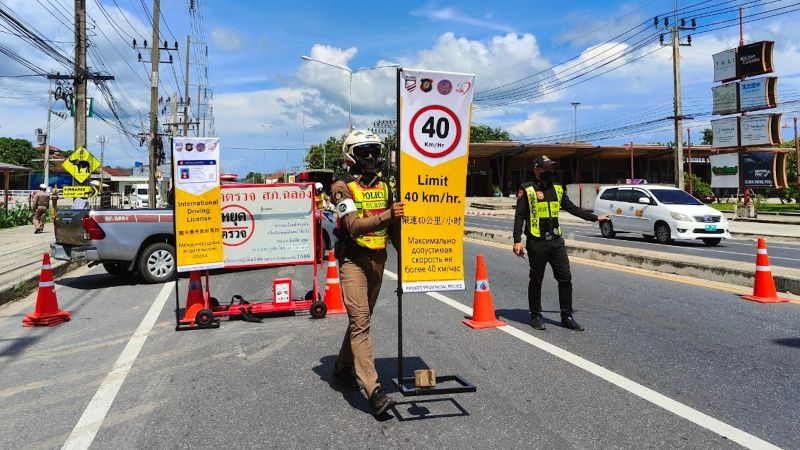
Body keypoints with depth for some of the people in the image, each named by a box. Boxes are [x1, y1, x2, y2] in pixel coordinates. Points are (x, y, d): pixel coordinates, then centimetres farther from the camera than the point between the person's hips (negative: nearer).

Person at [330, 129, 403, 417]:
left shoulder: (384, 186, 10)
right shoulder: (343, 188, -8)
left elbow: (394, 225, 14)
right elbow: (354, 226, -22)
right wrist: (386, 215, -35)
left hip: (378, 260, 7)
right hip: (353, 260, -6)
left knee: (362, 318, 16)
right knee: (360, 322, -12)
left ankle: (343, 367, 35)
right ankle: (373, 391, -15)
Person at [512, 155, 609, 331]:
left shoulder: (557, 189, 12)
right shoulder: (527, 190, -4)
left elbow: (572, 208, 22)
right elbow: (519, 217, -7)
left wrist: (595, 218, 23)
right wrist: (517, 241, -14)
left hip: (556, 242, 5)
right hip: (537, 243, -5)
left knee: (565, 278, 4)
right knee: (536, 281, 5)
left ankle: (567, 317, 14)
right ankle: (536, 316, 18)